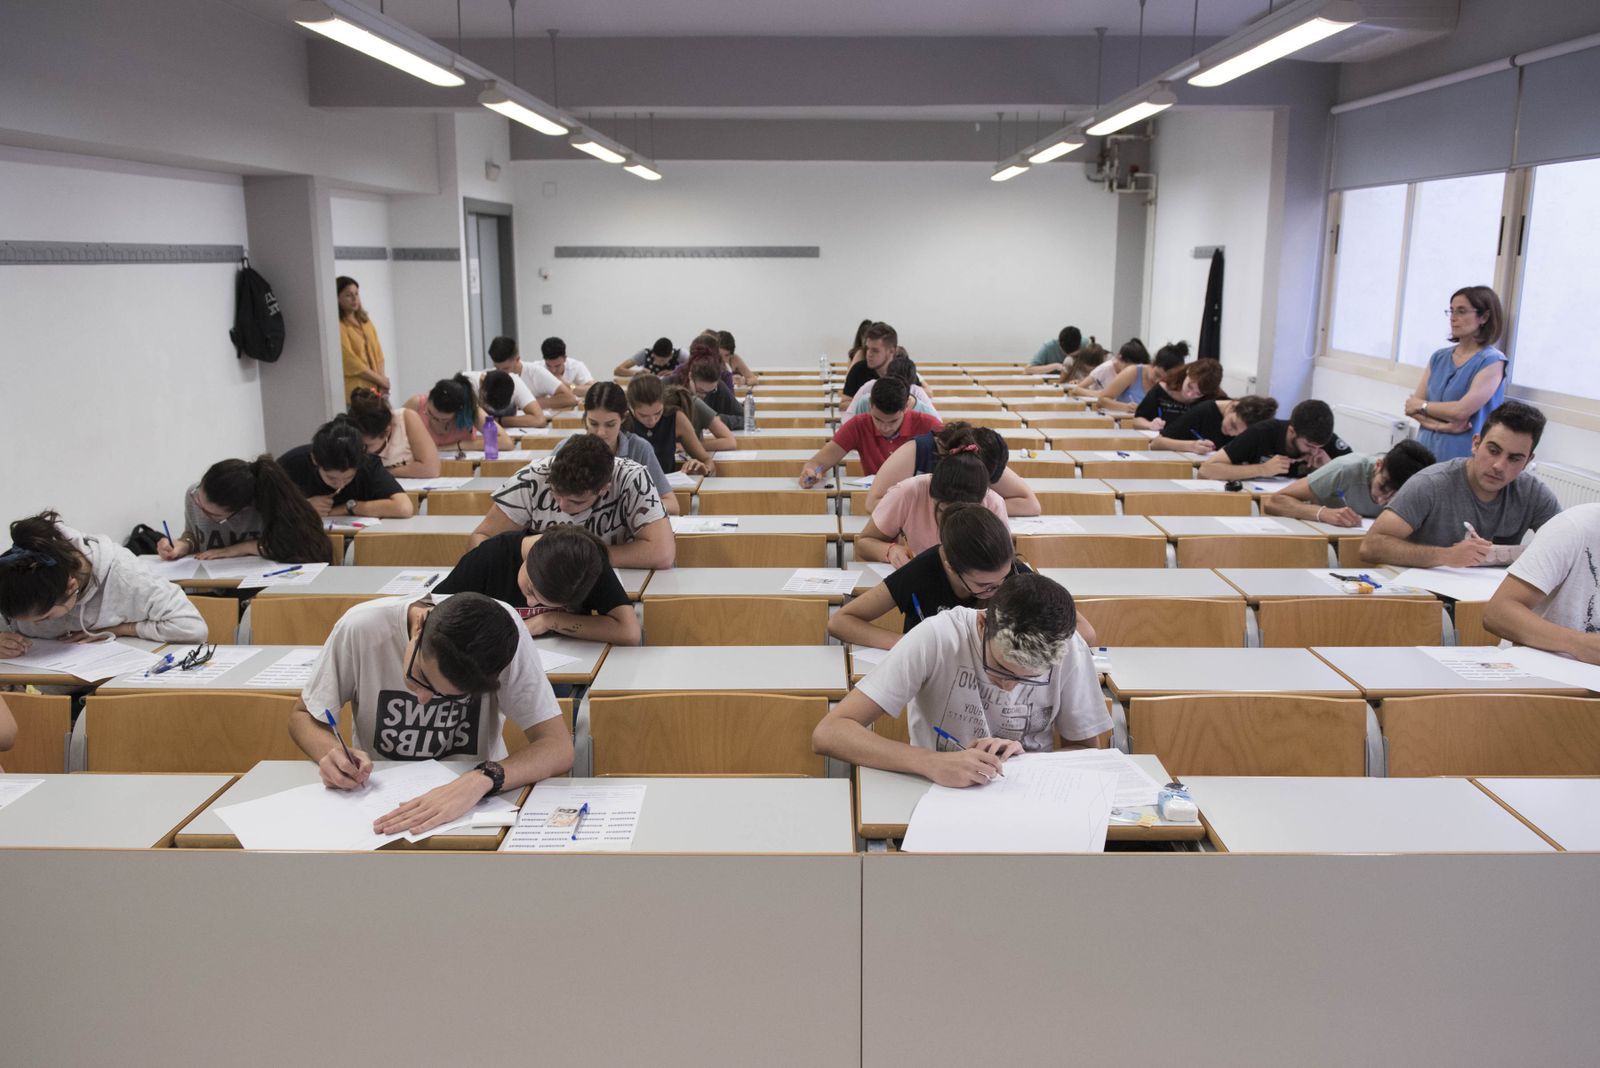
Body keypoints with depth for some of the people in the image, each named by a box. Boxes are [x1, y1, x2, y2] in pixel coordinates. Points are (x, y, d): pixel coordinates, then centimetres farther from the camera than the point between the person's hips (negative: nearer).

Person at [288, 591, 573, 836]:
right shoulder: (362, 628, -19)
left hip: (476, 805, -1)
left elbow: (559, 747, -22)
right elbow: (303, 716, -2)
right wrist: (333, 753, -22)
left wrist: (482, 779, -38)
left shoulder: (503, 633, -21)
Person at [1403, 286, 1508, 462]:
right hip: (1426, 451, 5)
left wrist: (1422, 405, -2)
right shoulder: (1439, 357, 10)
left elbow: (1462, 411, -17)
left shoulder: (1492, 361, -7)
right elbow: (1411, 406, 3)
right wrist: (1440, 425, -14)